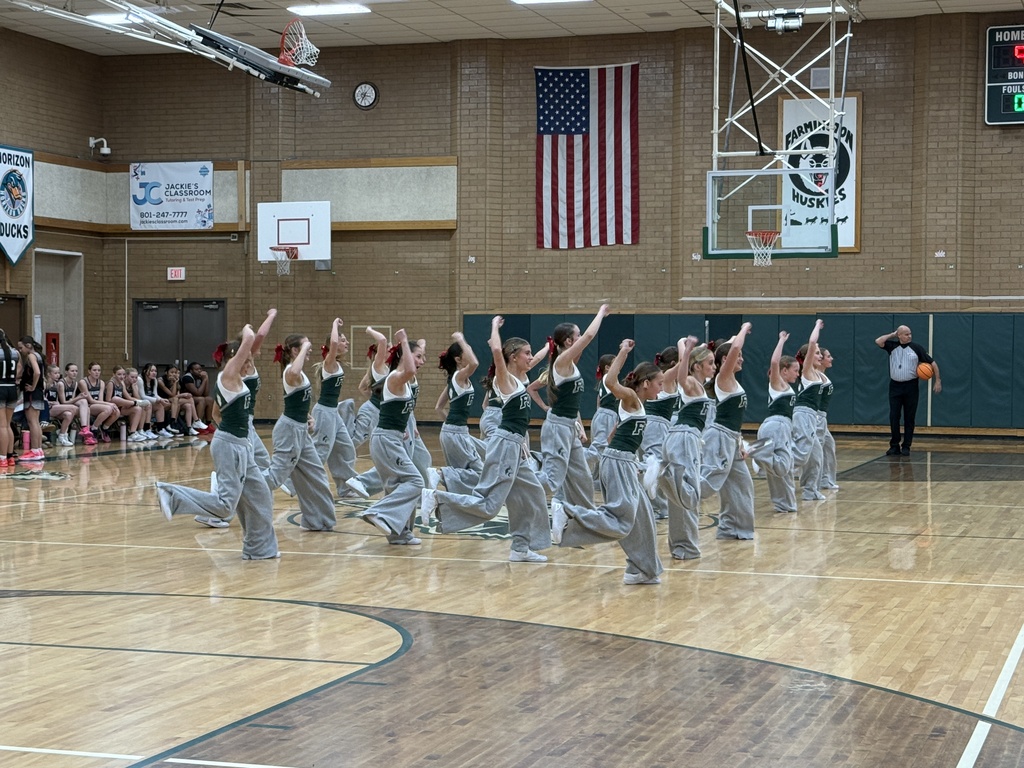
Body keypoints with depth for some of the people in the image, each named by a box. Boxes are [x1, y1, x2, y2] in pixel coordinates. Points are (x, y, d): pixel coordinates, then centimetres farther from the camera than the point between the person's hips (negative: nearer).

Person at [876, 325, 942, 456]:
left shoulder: (916, 347, -3)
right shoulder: (892, 346, 3)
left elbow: (932, 362, 1)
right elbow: (878, 341, -11)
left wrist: (938, 380, -4)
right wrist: (892, 334, -3)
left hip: (911, 386, -1)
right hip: (895, 386, 1)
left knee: (909, 418, 3)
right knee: (894, 417, 0)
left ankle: (906, 446, 11)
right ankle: (894, 446, 8)